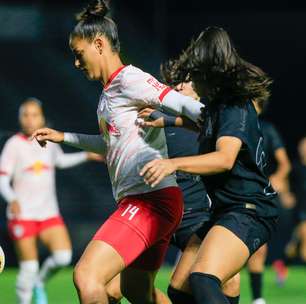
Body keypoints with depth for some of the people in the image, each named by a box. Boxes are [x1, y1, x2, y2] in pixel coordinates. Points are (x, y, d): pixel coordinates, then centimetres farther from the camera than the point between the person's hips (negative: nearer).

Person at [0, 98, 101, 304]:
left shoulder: (50, 141, 7)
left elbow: (60, 160, 30)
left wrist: (87, 156, 26)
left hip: (49, 212, 4)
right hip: (22, 214, -4)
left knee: (63, 256, -14)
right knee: (29, 267, -7)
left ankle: (39, 283, 14)